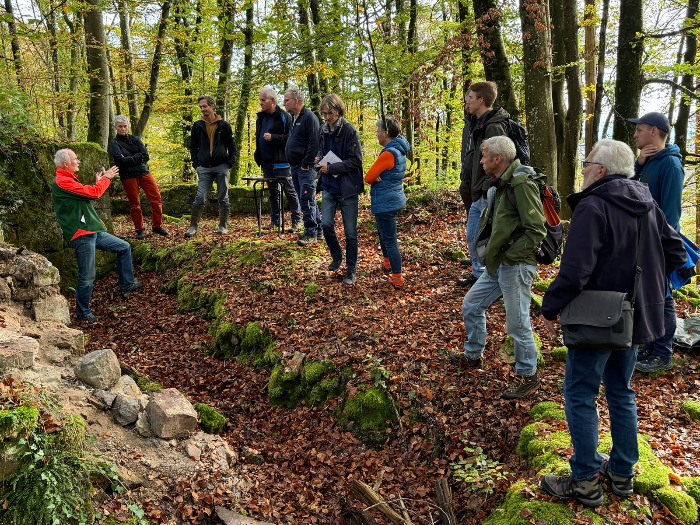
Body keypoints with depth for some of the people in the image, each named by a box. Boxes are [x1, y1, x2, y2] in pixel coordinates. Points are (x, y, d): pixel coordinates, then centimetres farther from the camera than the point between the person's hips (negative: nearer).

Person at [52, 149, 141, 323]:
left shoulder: (68, 179, 18)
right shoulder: (62, 182, -17)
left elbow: (87, 195, 21)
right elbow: (93, 193, -18)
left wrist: (98, 182, 13)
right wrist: (106, 178, -3)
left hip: (93, 232, 10)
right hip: (82, 235, -10)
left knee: (124, 247, 16)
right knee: (87, 277, -3)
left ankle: (127, 285, 25)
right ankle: (83, 313, 11)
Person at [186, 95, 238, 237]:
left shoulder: (223, 125, 3)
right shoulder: (197, 126, 8)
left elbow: (232, 146, 7)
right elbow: (193, 147, 14)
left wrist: (230, 163, -3)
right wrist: (196, 164, 4)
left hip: (221, 167, -1)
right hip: (204, 168, 1)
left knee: (223, 198, 4)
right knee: (199, 198, -4)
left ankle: (223, 226, 14)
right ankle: (193, 226, 2)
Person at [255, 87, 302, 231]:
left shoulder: (284, 117, -9)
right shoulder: (261, 117, 14)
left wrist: (273, 138, -21)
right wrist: (258, 156, 16)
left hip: (281, 162, -7)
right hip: (266, 162, 7)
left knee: (290, 191, -1)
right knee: (272, 192, 13)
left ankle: (297, 221, 7)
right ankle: (275, 221, 21)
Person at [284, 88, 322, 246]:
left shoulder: (309, 117, -12)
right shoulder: (293, 118, 17)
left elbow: (314, 143, -19)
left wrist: (306, 164, -18)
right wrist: (293, 164, 14)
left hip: (305, 167, -9)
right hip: (295, 167, 9)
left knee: (307, 200, -8)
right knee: (306, 200, 12)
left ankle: (311, 234, -1)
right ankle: (318, 229, 21)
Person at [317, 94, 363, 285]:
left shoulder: (349, 131, -13)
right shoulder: (323, 130, 4)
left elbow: (356, 161, -15)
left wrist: (331, 168, -20)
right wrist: (320, 159, -1)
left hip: (347, 188, -5)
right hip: (329, 188, 5)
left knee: (350, 231, 3)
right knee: (326, 224, -3)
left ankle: (351, 269, 17)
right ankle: (336, 256, 24)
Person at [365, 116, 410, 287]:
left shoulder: (388, 154, -23)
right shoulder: (399, 150, 7)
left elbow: (368, 178, -17)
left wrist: (374, 177, 3)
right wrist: (376, 177, -11)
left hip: (386, 203, -10)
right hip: (395, 198, 10)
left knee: (389, 240, -2)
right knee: (383, 233, 27)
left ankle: (397, 277, 5)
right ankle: (387, 262, 45)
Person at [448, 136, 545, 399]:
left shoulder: (521, 183, -19)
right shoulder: (500, 184, 11)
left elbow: (536, 230, -23)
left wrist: (508, 256, -18)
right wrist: (491, 254, 12)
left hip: (515, 266, -10)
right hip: (497, 265, 10)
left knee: (517, 322, 0)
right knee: (471, 305, 18)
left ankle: (528, 376, 18)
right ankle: (473, 355, 36)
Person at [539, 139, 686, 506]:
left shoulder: (593, 207, -19)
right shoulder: (646, 204, 6)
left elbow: (575, 269, -26)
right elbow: (675, 253, 12)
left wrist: (551, 307, -15)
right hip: (635, 317, 8)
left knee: (580, 396, 4)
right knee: (620, 392, 20)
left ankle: (586, 482, 12)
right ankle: (622, 472, 31)